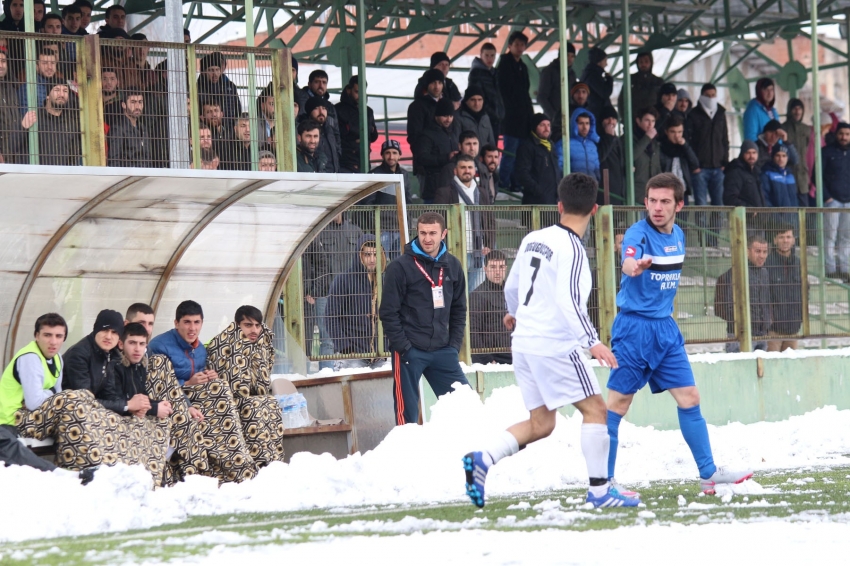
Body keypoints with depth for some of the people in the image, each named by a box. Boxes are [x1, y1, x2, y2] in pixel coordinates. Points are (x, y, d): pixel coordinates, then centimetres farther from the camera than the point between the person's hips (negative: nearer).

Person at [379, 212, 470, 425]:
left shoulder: (452, 266, 8)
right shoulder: (400, 267, -6)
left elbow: (459, 310, 15)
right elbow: (388, 312, -7)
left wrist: (454, 345, 5)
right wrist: (404, 347, -13)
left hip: (442, 351, 4)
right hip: (410, 351, -4)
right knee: (407, 412, -2)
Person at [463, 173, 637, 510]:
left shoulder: (533, 239, 9)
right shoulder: (571, 248, -14)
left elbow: (512, 286, 22)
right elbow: (568, 301, -26)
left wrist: (514, 313, 43)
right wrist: (592, 342, -29)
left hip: (524, 341, 8)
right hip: (555, 344, -8)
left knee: (540, 423, 13)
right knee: (595, 409, 0)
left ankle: (482, 460, -3)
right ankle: (599, 491, -2)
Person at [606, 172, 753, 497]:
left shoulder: (678, 236, 8)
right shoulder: (639, 234, -15)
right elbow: (628, 262, -38)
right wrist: (634, 266, -61)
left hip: (666, 328, 7)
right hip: (635, 327, -7)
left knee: (689, 398, 8)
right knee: (617, 404, -4)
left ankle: (708, 474, 17)